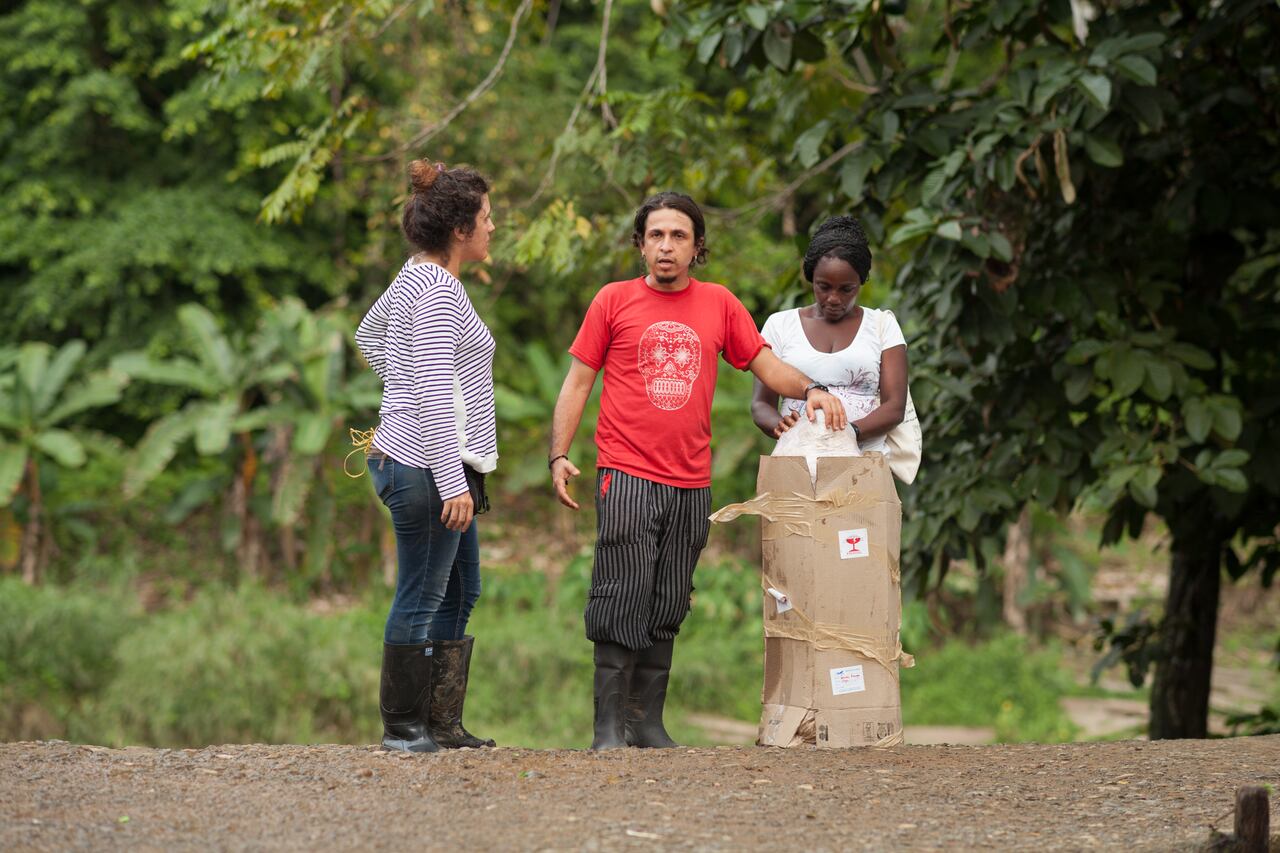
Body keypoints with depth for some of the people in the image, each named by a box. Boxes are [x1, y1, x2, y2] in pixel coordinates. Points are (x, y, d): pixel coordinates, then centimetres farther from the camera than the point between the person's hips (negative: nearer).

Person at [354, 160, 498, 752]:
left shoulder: (416, 279, 13)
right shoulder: (438, 292, -17)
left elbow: (368, 335, 32)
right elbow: (436, 393, -23)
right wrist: (453, 482, -23)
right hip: (427, 464, -10)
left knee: (461, 592, 14)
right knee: (422, 597, -3)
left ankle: (443, 723, 18)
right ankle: (402, 726, 4)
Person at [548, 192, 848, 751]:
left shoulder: (720, 305, 11)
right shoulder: (614, 301, 4)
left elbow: (765, 364, 15)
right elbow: (578, 382, 5)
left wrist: (810, 389, -5)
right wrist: (558, 456, -4)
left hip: (690, 484, 3)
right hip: (626, 477, -3)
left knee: (667, 610, 6)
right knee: (622, 602, -9)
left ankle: (648, 722, 12)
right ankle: (609, 726, -5)